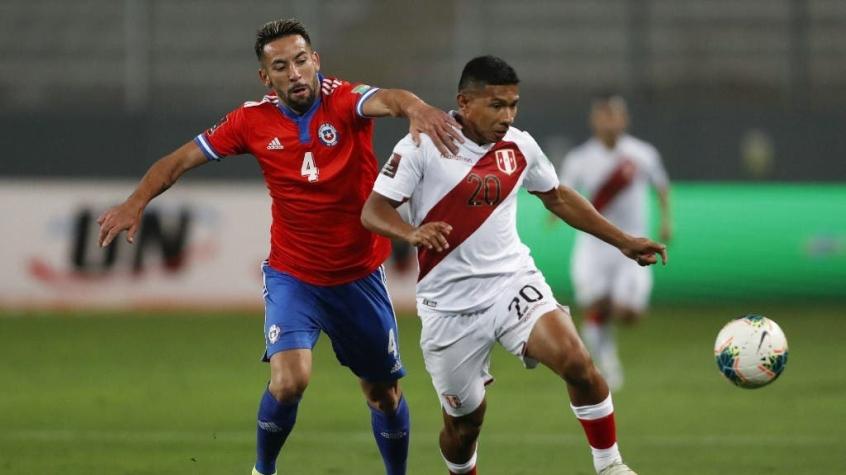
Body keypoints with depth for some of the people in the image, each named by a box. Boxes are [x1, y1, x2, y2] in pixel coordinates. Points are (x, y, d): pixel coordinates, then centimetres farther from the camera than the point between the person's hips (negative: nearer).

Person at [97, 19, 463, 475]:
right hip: (292, 277, 0)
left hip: (359, 277, 0)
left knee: (384, 394, 12)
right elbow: (181, 159, 0)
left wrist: (415, 108, -61)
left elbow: (385, 99, -38)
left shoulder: (343, 100, -15)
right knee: (289, 379, -21)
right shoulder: (253, 120, -8)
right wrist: (136, 202, -16)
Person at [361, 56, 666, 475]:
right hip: (450, 306, -2)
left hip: (512, 283, 2)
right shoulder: (423, 146, -11)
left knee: (576, 362, -22)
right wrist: (412, 233, -35)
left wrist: (623, 242, 20)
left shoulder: (520, 147, 3)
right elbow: (373, 211, -14)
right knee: (464, 420, 7)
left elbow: (558, 198, 20)